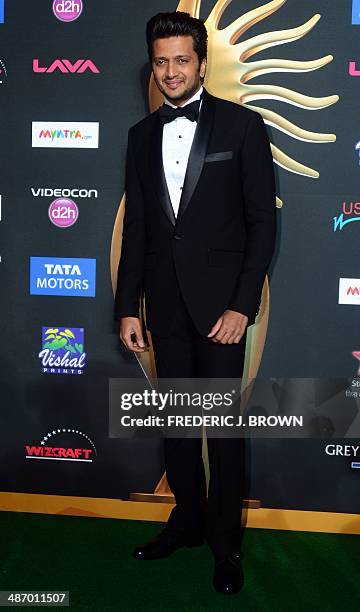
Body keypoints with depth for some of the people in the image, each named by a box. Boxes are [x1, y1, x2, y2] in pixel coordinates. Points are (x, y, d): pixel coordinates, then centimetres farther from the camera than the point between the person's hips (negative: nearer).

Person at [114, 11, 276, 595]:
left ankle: (225, 541, 20)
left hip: (220, 302, -4)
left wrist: (243, 305, -11)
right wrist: (128, 306, 6)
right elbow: (136, 228, 10)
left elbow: (263, 220, -5)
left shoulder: (242, 125, -2)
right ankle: (188, 519, 32)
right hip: (165, 302, 4)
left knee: (224, 424, 3)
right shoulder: (142, 134, 10)